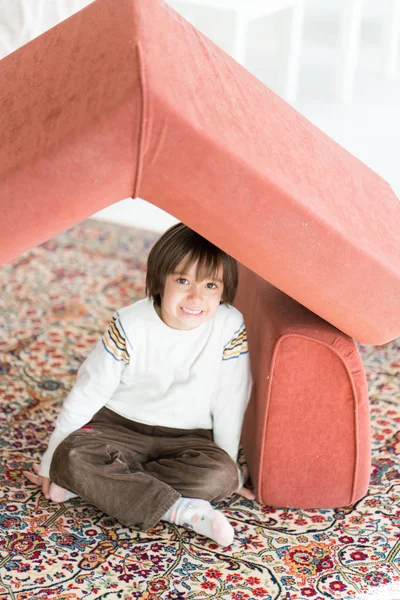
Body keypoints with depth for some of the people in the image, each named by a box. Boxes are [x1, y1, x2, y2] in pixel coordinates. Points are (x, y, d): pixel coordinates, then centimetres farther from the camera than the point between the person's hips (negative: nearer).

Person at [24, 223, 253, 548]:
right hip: (119, 427, -1)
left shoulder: (231, 328, -16)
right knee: (72, 457, -29)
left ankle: (99, 484, -19)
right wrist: (52, 462, -5)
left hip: (187, 439, 1)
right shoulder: (129, 326, -17)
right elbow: (88, 392, -9)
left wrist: (230, 468, 2)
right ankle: (181, 510, -28)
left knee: (219, 475, -29)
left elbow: (231, 402, -6)